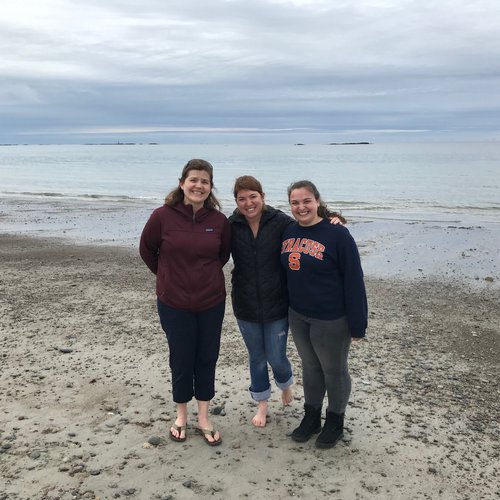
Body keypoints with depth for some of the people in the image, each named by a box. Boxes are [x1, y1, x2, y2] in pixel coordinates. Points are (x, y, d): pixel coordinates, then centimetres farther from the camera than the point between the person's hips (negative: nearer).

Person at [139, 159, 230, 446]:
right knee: (181, 361, 11)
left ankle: (203, 419, 28)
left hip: (211, 303, 2)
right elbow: (147, 250, 3)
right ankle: (181, 416, 33)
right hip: (174, 304, -2)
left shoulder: (219, 220, -7)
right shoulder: (162, 216, -13)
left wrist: (206, 276, 9)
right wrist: (168, 276, 7)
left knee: (207, 360, 12)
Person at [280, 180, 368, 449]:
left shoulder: (337, 234, -18)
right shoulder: (288, 232, 1)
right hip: (297, 316, 6)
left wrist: (357, 323, -17)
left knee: (334, 370, 13)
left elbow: (353, 280, -16)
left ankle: (335, 421, 34)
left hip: (331, 319, -5)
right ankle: (311, 417, 39)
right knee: (310, 366, 21)